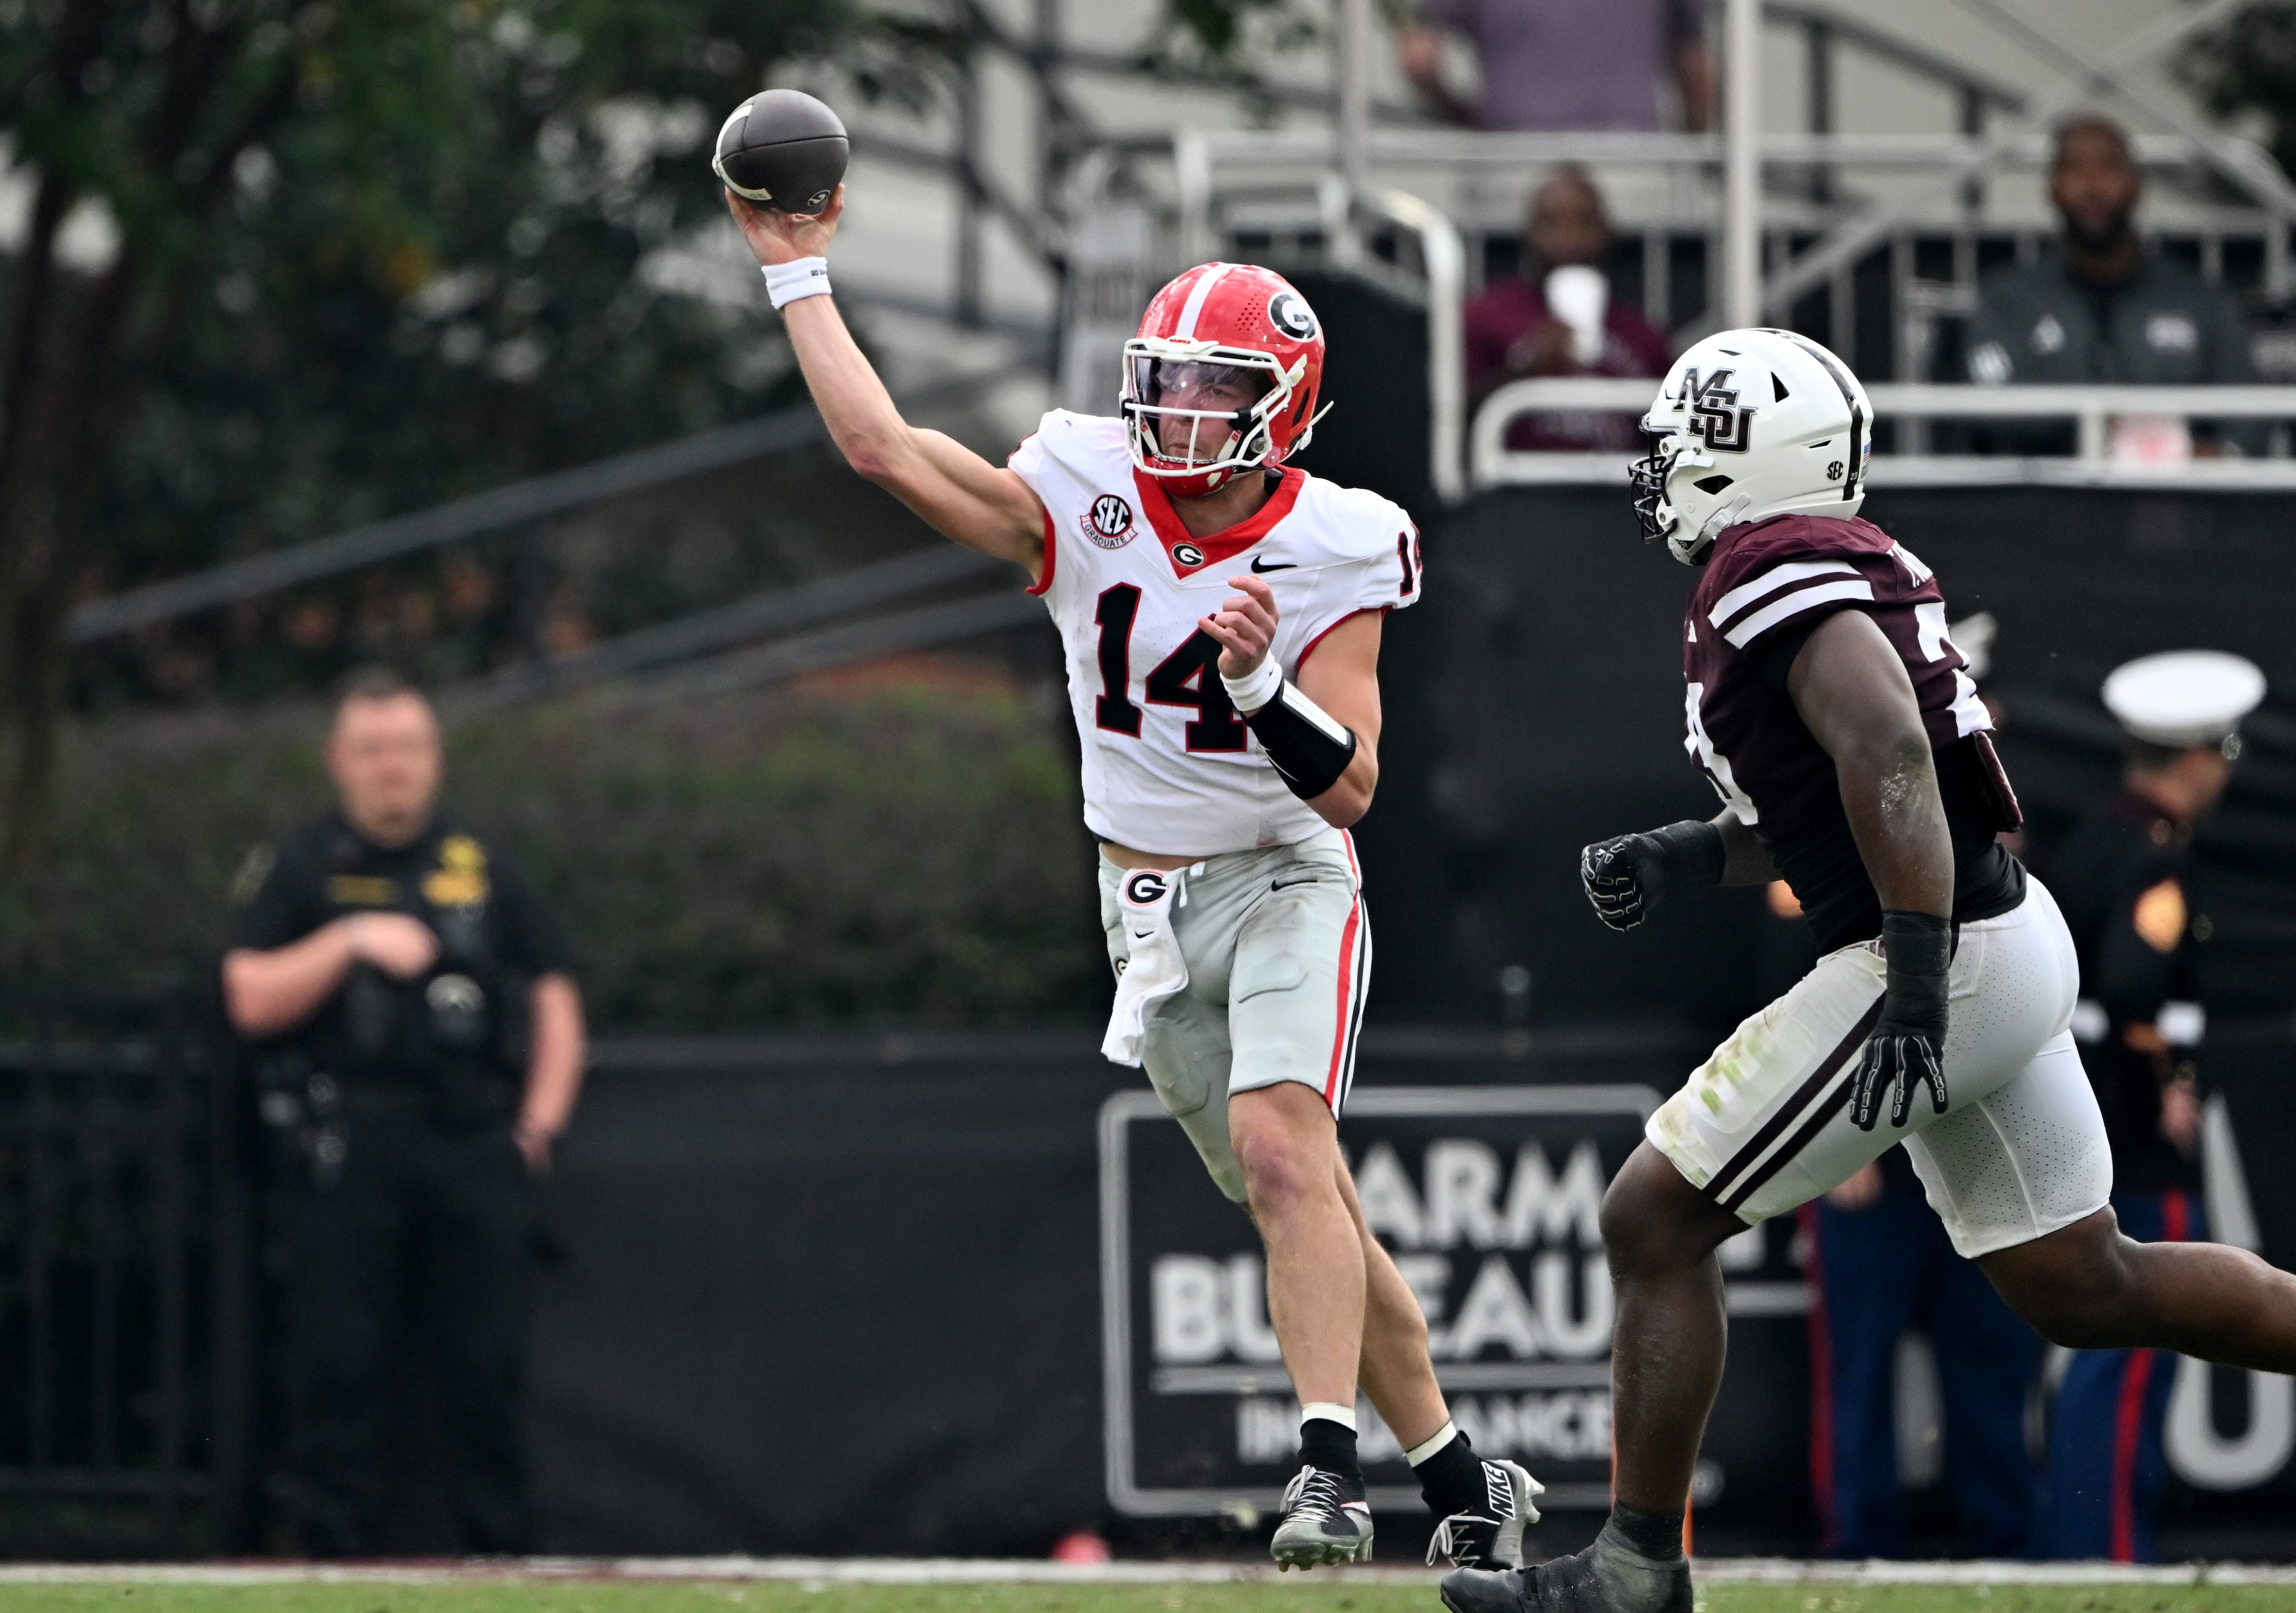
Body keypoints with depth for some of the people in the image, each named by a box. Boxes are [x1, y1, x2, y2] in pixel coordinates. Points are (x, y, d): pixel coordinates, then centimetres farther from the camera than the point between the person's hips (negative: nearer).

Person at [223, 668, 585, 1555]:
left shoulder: (486, 871, 16)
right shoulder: (294, 871, 8)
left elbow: (554, 1000, 17)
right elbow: (251, 1001, -2)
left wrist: (539, 1120, 5)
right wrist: (349, 942, -12)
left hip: (475, 1144, 2)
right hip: (351, 1144, -2)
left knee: (489, 1364, -1)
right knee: (342, 1364, -6)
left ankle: (499, 1548, 4)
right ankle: (338, 1559, -4)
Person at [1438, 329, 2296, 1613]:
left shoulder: (1776, 579, -15)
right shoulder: (1847, 564, 15)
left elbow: (1889, 758, -28)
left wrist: (1917, 986, -31)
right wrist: (1688, 857, 16)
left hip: (1946, 964, -10)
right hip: (2011, 936, 10)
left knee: (1656, 1221, -2)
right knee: (2086, 1289, 18)